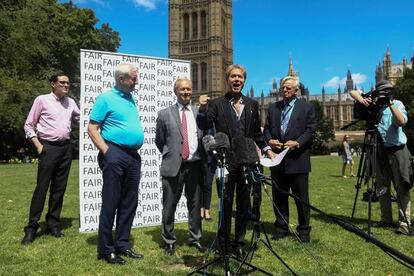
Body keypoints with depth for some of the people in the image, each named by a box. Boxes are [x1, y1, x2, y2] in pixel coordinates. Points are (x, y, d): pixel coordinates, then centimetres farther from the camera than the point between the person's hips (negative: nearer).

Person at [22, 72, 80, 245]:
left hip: (66, 147, 4)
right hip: (49, 147, -4)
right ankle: (31, 227, 7)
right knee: (42, 187, -3)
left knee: (59, 188, 8)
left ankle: (53, 224, 19)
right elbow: (28, 125, 2)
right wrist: (38, 145, -7)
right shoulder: (42, 100, -1)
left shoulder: (71, 102, 11)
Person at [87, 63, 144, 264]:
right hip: (115, 155, -7)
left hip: (133, 156, 7)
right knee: (110, 204, -1)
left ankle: (122, 245, 23)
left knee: (129, 204, 11)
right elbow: (92, 129, -7)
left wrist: (136, 147, 14)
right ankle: (105, 249, 11)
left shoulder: (130, 98, 16)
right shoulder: (106, 98, -4)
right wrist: (106, 152, -14)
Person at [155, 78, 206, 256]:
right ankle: (169, 241, 24)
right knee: (169, 206, 6)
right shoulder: (165, 114, 3)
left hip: (195, 166, 2)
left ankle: (195, 238, 30)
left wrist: (202, 158, 3)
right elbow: (159, 140, 9)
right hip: (173, 166, -2)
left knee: (195, 205, 13)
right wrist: (170, 155, 6)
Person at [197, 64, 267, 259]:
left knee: (244, 203, 10)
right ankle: (223, 243, 21)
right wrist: (202, 109, -27)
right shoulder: (217, 104, 1)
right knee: (225, 203, 7)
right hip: (226, 162, -3)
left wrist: (265, 148, 6)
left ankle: (239, 243, 24)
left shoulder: (252, 104, 11)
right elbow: (204, 126, -10)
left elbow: (257, 132, 16)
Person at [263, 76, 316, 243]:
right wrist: (269, 140, -7)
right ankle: (281, 228, 24)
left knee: (301, 197, 5)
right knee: (278, 196, 10)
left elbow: (311, 130, -3)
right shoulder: (273, 107, 14)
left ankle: (304, 230, 19)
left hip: (298, 159, -3)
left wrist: (298, 143, -16)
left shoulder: (307, 107, 3)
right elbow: (266, 128, 13)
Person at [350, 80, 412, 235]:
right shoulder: (373, 103, 5)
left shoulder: (397, 104, -3)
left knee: (402, 188, -3)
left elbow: (402, 121, -21)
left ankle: (404, 222, 2)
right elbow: (353, 92, 6)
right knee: (382, 188, 10)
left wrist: (391, 104, -26)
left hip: (397, 151, -4)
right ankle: (386, 220, 20)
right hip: (380, 151, 4)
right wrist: (362, 100, -13)